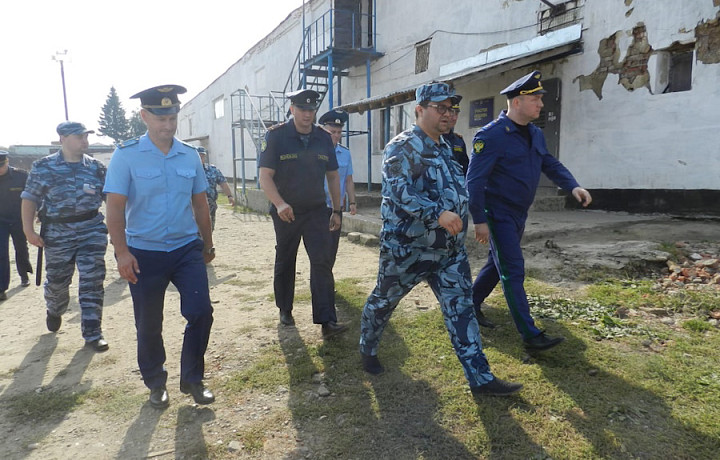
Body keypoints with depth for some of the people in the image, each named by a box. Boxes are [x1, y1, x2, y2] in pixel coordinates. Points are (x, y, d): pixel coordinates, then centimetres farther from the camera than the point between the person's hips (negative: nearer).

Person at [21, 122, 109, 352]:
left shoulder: (96, 167, 2)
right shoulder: (44, 167, -2)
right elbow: (30, 199, 0)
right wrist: (28, 230, -7)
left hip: (92, 231, 0)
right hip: (58, 233, 0)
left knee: (92, 282, -4)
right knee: (56, 281, 15)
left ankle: (92, 332, 5)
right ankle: (54, 312, 48)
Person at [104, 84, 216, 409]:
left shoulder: (190, 155, 4)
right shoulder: (126, 155, -6)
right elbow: (115, 207, -10)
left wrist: (207, 244, 15)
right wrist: (122, 252, -18)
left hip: (187, 249, 2)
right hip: (144, 253, -2)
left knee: (200, 312, -5)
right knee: (148, 325, 10)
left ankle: (192, 379, 17)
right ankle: (156, 384, 32)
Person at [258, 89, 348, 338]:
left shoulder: (323, 138, 5)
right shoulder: (276, 136, -7)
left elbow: (333, 176, 12)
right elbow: (265, 177, -13)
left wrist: (336, 210, 9)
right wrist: (280, 204, -29)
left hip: (316, 210, 2)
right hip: (286, 212, -2)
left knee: (322, 262, -8)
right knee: (285, 262, 13)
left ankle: (327, 320, -8)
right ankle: (285, 309, 33)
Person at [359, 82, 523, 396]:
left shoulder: (444, 147, 14)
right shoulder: (402, 147, -14)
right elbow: (399, 190, -28)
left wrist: (458, 219, 25)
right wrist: (438, 214, -35)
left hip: (450, 250, 7)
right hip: (407, 248, -7)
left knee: (461, 309, 3)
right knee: (384, 300, 13)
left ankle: (480, 378, 8)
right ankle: (367, 350, 37)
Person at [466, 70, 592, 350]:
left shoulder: (535, 134, 9)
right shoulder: (491, 135, -18)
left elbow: (551, 165, 13)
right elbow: (475, 180, -20)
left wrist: (572, 186, -6)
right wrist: (479, 221, -21)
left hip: (519, 215, 9)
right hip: (498, 215, -9)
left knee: (498, 264, 18)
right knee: (514, 272, -6)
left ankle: (472, 306, 36)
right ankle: (531, 335, 0)